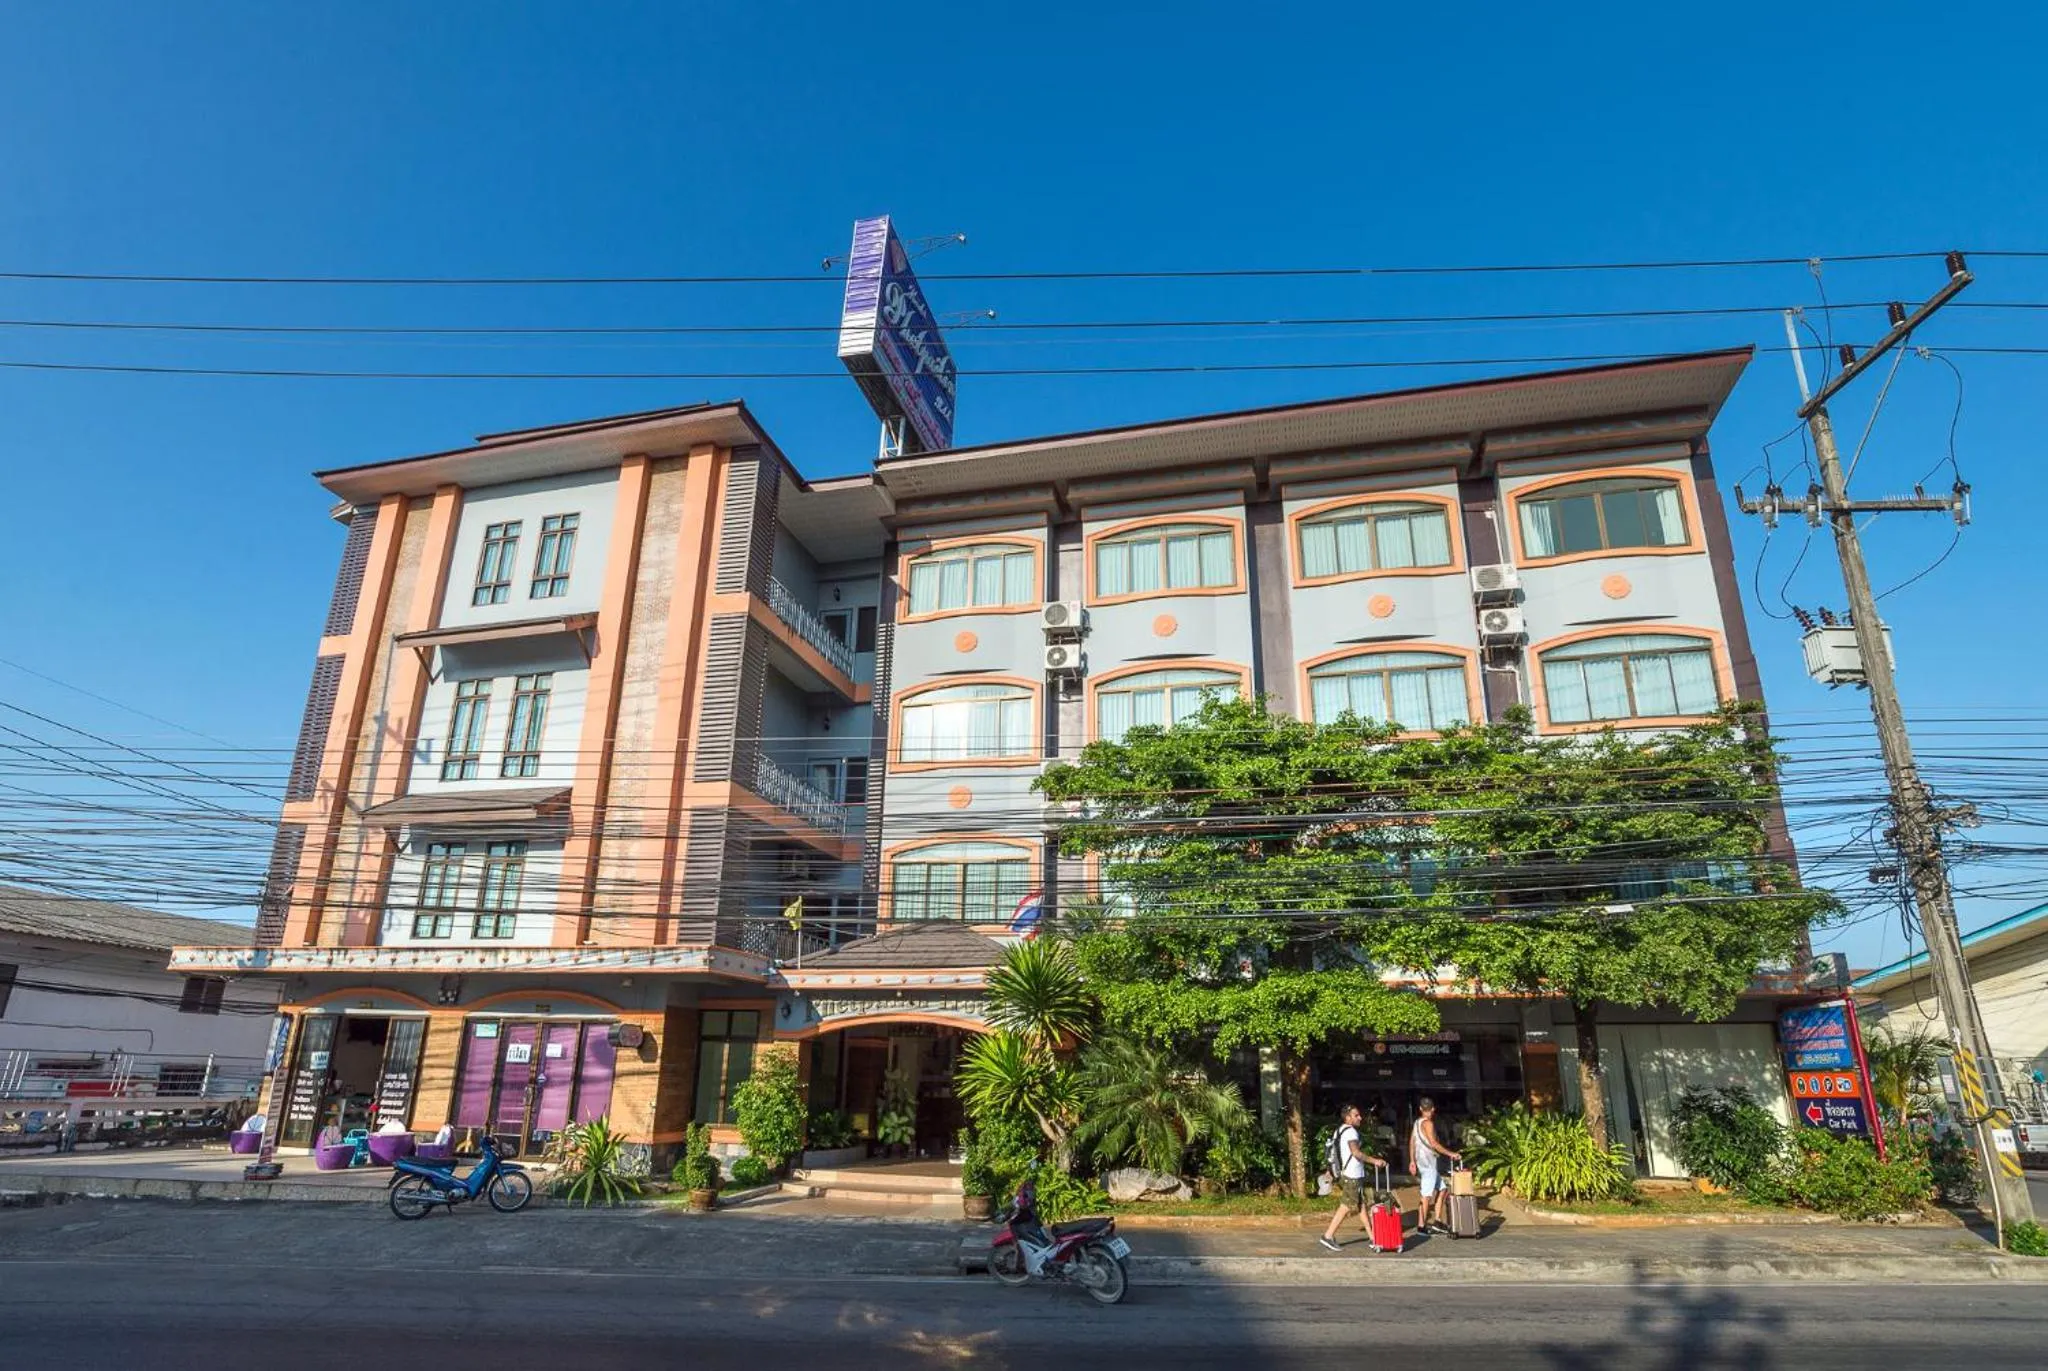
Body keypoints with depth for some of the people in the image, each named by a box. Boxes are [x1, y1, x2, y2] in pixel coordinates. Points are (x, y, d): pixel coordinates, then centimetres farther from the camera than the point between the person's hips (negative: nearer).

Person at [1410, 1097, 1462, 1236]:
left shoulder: (1417, 1122, 14)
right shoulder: (1428, 1123, -13)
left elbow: (1412, 1142, 16)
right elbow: (1434, 1144, -20)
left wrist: (1412, 1161, 19)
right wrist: (1450, 1153, -15)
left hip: (1422, 1161, 9)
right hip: (1428, 1162, -9)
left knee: (1441, 1189, 15)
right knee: (1427, 1195, -4)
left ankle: (1434, 1221, 15)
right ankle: (1421, 1226, -1)